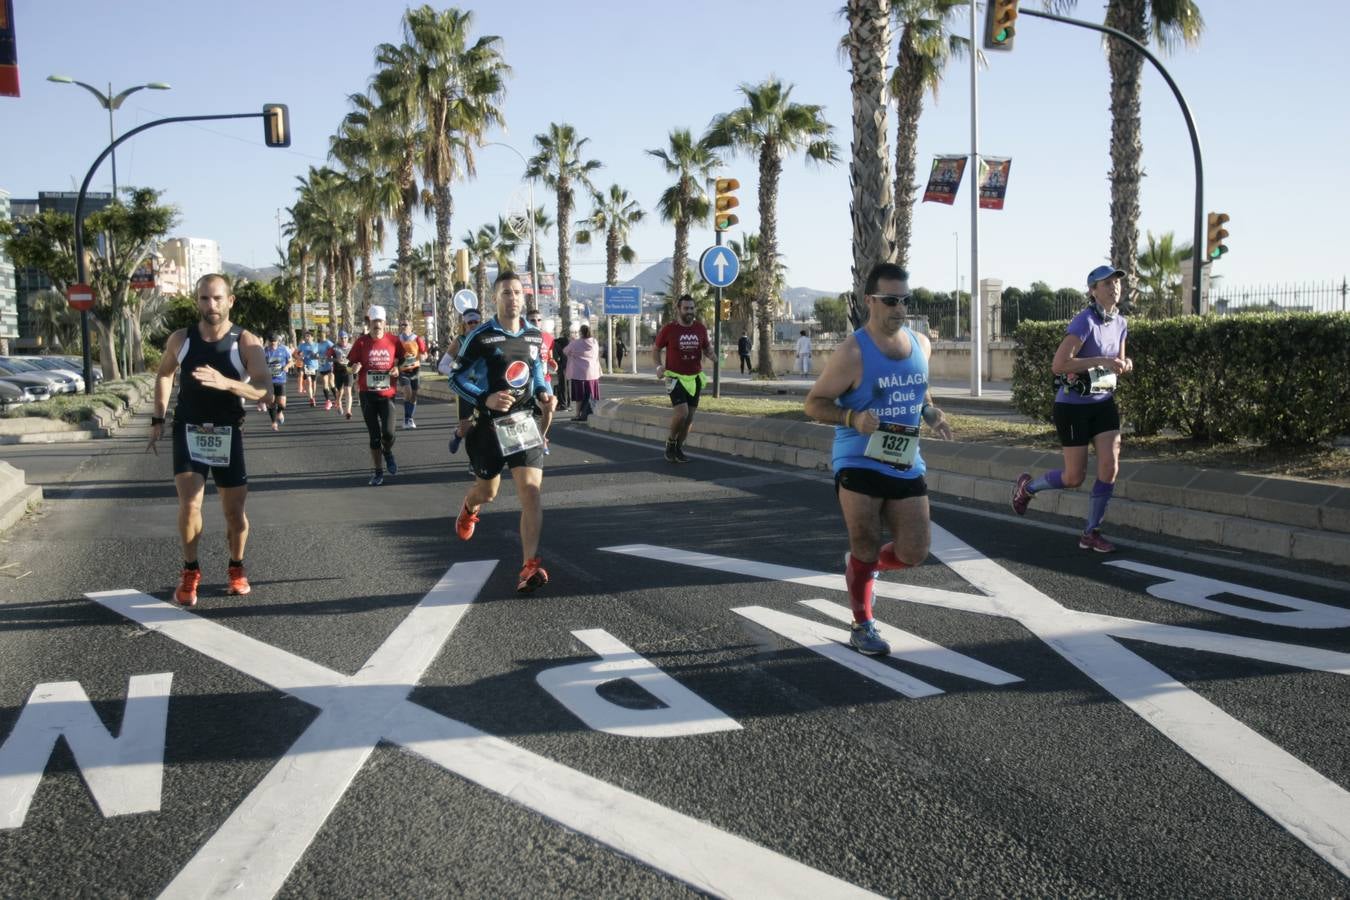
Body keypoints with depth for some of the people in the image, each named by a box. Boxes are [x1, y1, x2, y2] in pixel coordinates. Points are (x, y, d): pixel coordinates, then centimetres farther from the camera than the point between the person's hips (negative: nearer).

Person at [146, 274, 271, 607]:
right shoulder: (180, 339, 0)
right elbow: (163, 374, 19)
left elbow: (262, 389, -21)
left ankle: (236, 568, 30)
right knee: (189, 504, -14)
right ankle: (190, 570, 7)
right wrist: (158, 419, 13)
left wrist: (226, 382, -38)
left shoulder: (246, 342, -9)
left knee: (234, 511, 5)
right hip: (188, 430, 1)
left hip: (227, 434, -1)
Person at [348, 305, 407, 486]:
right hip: (367, 394, 0)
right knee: (374, 435, 5)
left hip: (387, 394, 0)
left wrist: (397, 370, -6)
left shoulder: (393, 341, 0)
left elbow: (402, 362, 14)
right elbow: (352, 367, 3)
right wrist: (354, 369, -19)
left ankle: (388, 452, 21)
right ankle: (378, 472, 17)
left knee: (388, 432, -14)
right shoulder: (362, 342, -2)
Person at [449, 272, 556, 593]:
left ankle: (531, 565, -14)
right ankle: (468, 508, 54)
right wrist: (486, 399, -20)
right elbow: (456, 378, -5)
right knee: (487, 491, 15)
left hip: (524, 421, 2)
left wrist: (544, 394, 1)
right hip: (489, 423, -2)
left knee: (530, 491, -14)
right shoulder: (480, 337, -8)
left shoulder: (534, 336, 6)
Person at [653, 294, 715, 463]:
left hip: (695, 378, 5)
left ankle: (678, 449, 25)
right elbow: (655, 349, 5)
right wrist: (659, 366, -12)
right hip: (675, 377, -4)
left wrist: (711, 354, -7)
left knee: (689, 417, 8)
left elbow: (707, 348, 16)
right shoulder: (669, 329, -7)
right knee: (681, 412, -20)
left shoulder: (700, 328, 3)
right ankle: (670, 442, 6)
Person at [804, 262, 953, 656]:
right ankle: (863, 627, 20)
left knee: (914, 553, 3)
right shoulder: (852, 352, -11)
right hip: (859, 464, -5)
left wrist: (930, 412, 2)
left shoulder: (921, 344, 7)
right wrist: (853, 418, -25)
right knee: (866, 547, 0)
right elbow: (814, 403, -7)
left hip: (907, 465, 5)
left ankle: (860, 564, 35)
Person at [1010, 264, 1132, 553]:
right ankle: (1027, 486, 30)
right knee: (1075, 477, 1)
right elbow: (1059, 364, -27)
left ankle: (1091, 533, 8)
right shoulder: (1085, 321, -20)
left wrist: (1125, 364, -5)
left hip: (1103, 402, 7)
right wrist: (1101, 361, -30)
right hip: (1073, 405, -6)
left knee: (1110, 467, -6)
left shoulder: (1120, 322, 4)